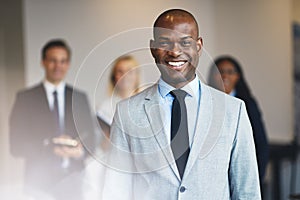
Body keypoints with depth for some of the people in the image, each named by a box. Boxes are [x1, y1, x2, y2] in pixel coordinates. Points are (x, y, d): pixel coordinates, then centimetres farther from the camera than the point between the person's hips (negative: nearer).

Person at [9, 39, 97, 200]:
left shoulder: (80, 98, 11)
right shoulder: (25, 98, 2)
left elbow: (91, 138, 10)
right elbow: (16, 145, -3)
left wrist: (81, 149, -13)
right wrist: (49, 147, -18)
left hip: (73, 181, 2)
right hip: (40, 182, -2)